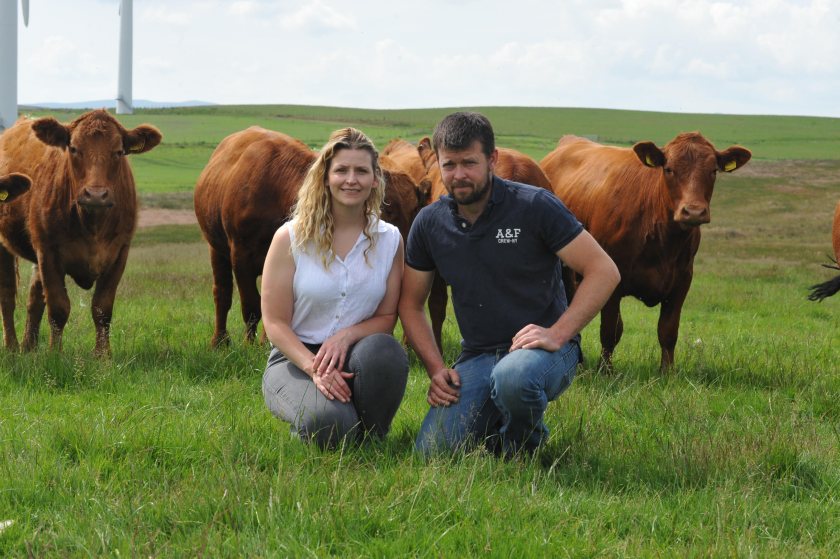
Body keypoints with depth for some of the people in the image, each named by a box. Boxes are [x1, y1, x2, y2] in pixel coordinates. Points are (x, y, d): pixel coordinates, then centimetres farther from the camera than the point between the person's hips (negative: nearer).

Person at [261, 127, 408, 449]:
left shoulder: (390, 240, 4)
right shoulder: (291, 238, -3)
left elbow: (387, 318, 4)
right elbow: (275, 322, -6)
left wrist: (347, 335, -18)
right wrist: (314, 369, -23)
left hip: (357, 355, 2)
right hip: (295, 358, -2)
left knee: (384, 349, -35)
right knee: (331, 423, -34)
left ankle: (371, 441, -11)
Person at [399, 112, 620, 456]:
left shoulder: (535, 206, -10)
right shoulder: (430, 223, 3)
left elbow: (604, 271, -11)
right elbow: (410, 303, 13)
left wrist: (557, 334, -20)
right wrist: (436, 369, -1)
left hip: (541, 349, -4)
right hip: (476, 356, 4)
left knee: (514, 376, -40)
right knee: (433, 450, -17)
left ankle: (525, 450, -6)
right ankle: (498, 420, 15)